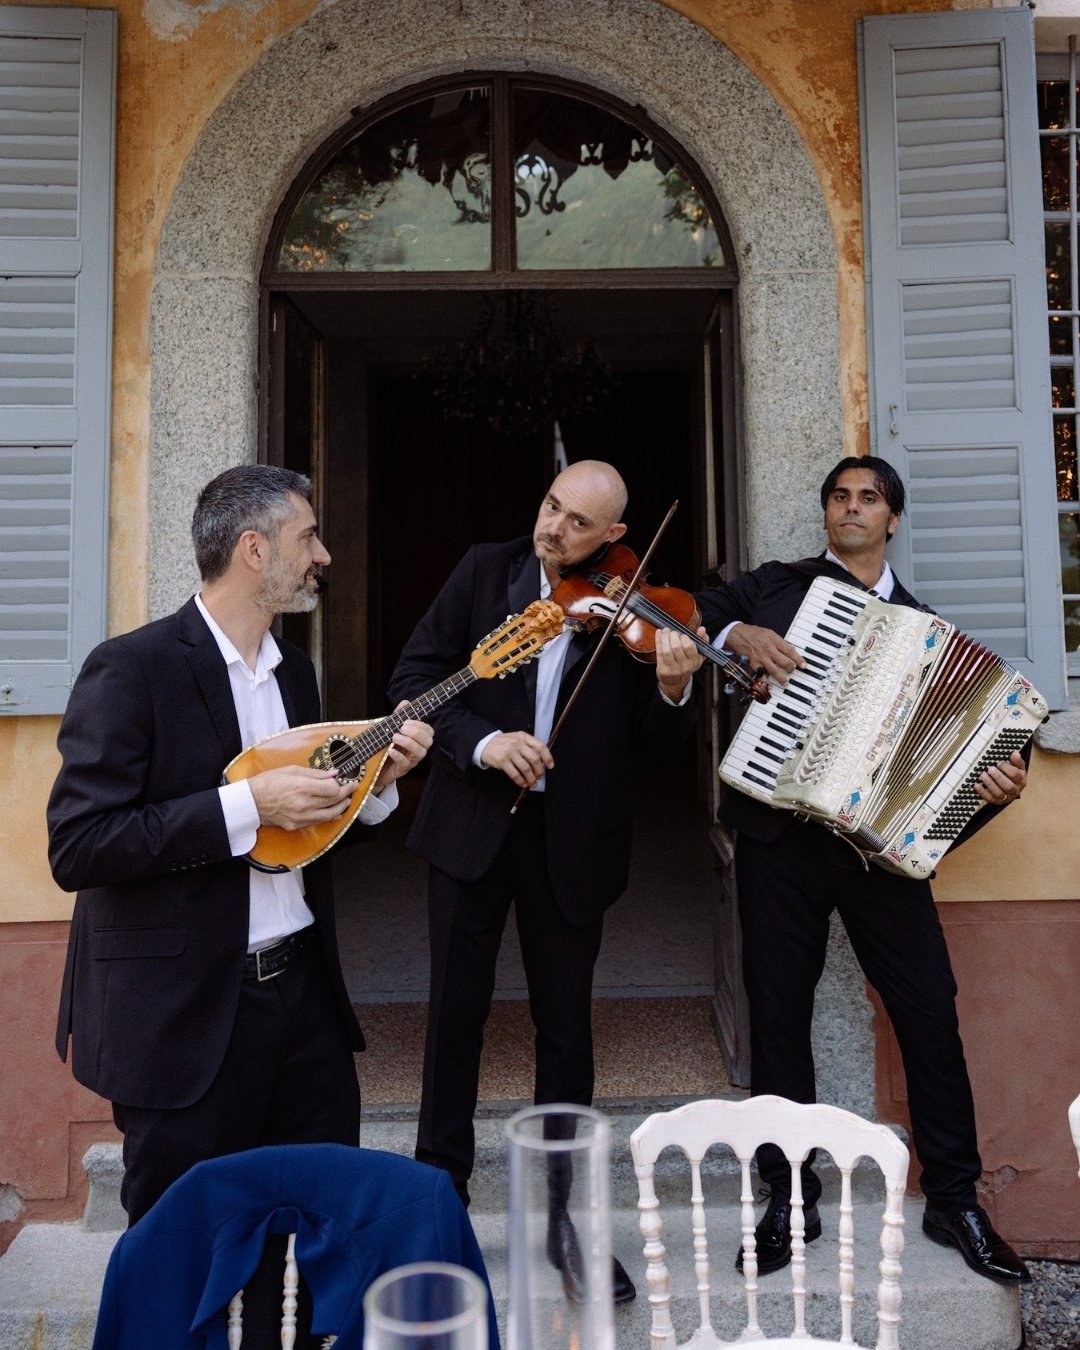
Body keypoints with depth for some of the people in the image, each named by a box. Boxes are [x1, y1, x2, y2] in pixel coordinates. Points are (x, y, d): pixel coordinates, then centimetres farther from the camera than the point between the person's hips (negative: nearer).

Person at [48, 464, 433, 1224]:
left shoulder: (295, 671, 9)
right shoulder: (133, 669, -15)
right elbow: (76, 848, -20)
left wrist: (377, 776, -2)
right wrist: (248, 804, -24)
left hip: (301, 987, 7)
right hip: (182, 1011, -6)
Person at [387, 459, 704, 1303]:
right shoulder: (485, 571, 0)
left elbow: (651, 749, -4)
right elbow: (415, 677, -3)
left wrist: (673, 690, -25)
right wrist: (481, 741, -18)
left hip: (572, 841, -1)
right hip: (472, 822, 1)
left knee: (566, 1024, 10)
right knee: (457, 1011, 13)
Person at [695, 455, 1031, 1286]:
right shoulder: (776, 587, 10)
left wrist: (998, 783, -10)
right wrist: (735, 633, -12)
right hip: (778, 835, -1)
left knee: (930, 1013, 2)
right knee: (779, 1014, 6)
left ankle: (954, 1200, 22)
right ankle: (789, 1199, 22)